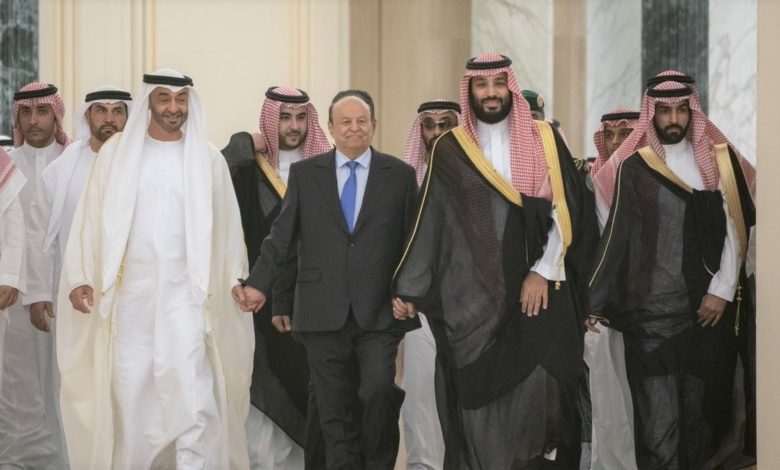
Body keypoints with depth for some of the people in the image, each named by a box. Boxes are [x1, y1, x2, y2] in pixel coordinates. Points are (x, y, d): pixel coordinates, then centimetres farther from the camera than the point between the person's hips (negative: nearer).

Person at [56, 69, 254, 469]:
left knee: (191, 389, -10)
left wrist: (237, 278, -3)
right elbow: (91, 219, 3)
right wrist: (79, 277, -3)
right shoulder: (116, 152, 3)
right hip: (131, 292, 1)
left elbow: (226, 224, 4)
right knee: (131, 389, 6)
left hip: (186, 293, -1)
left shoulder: (207, 158, 3)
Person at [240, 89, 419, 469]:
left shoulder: (400, 175, 5)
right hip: (324, 312, 1)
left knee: (378, 391, -14)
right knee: (335, 410, 6)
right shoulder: (304, 173, 8)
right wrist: (259, 283, -6)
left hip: (378, 311, -1)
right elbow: (282, 235, 4)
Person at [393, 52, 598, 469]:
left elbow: (566, 211, 0)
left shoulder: (544, 140, 6)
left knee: (537, 390, -8)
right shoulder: (450, 149, 7)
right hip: (472, 296, 1)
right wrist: (407, 289, 2)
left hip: (537, 289, 0)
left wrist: (543, 271, -9)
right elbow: (428, 222, 6)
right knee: (477, 395, 2)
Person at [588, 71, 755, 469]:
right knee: (658, 417, -4)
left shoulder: (719, 159, 6)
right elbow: (617, 237, 3)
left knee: (704, 408, 8)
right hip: (652, 311, -2)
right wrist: (594, 302, -1)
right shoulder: (634, 168, 2)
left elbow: (735, 229, 3)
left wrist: (722, 290, -6)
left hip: (710, 307, 2)